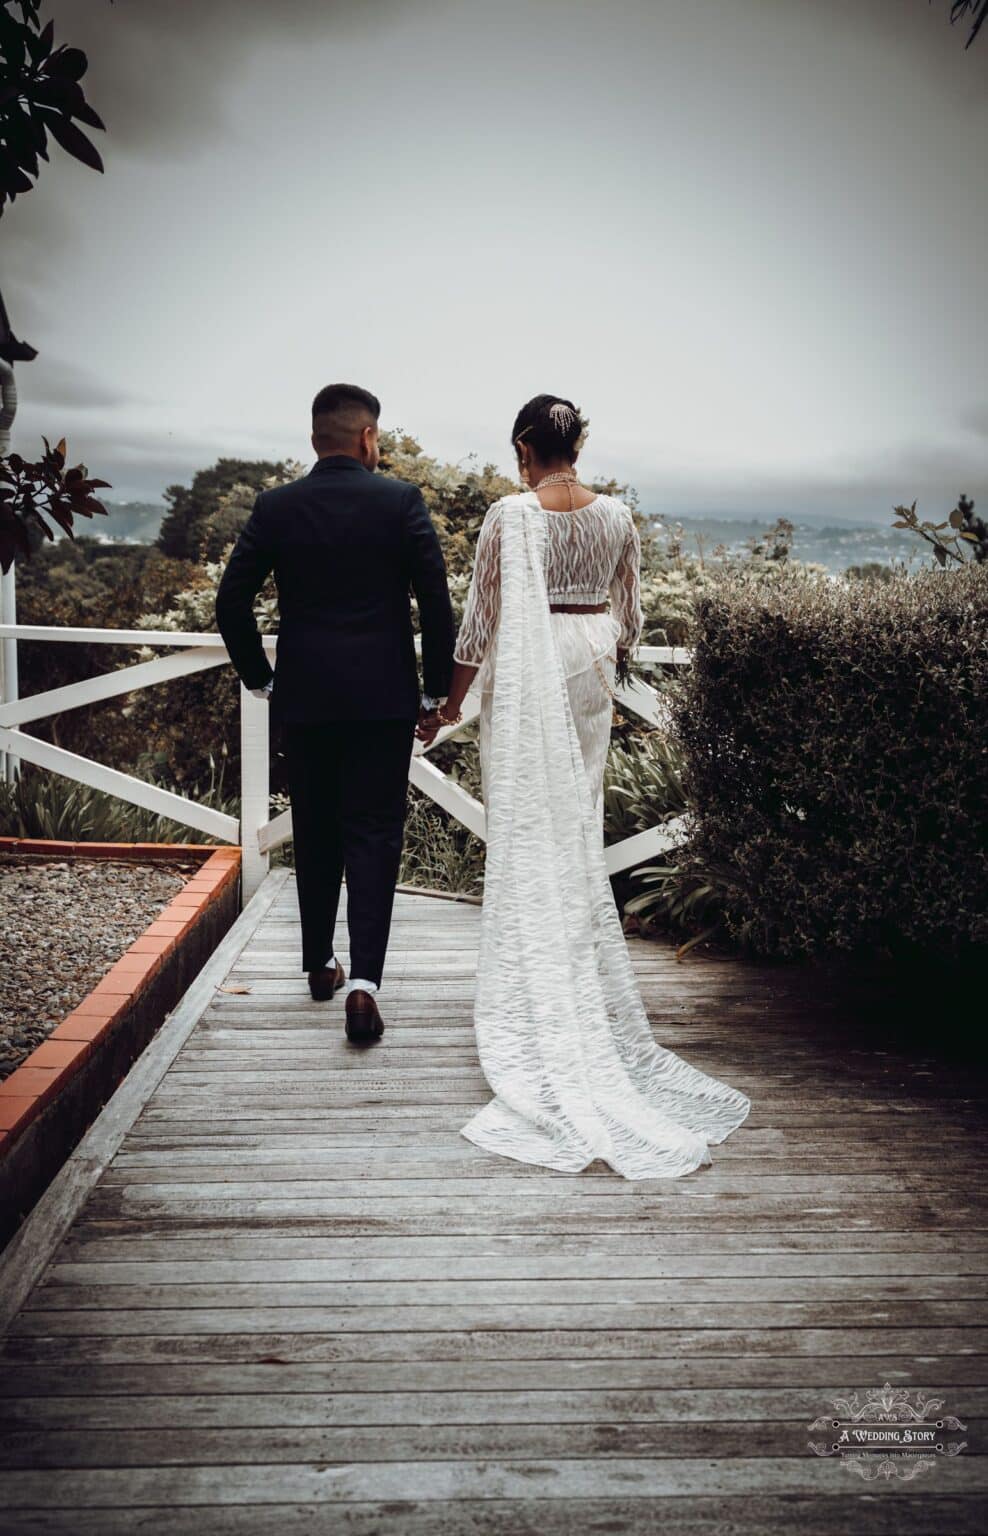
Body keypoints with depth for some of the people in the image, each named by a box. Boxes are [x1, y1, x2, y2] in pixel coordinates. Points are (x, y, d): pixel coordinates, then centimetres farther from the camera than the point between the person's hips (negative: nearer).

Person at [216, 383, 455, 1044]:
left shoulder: (276, 506, 2)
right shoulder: (402, 500, -4)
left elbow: (232, 603, 1)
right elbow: (437, 601, -7)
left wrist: (261, 678, 12)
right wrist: (437, 688, 2)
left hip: (303, 697, 3)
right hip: (383, 697, -2)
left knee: (315, 833, 16)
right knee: (374, 835, 1)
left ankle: (320, 963, 28)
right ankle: (363, 978, -9)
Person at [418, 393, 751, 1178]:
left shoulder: (510, 513, -10)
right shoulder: (617, 514, 2)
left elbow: (481, 617, -9)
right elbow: (630, 617, 8)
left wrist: (452, 702, 0)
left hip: (525, 675, -4)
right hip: (591, 669, 4)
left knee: (527, 826, 3)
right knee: (580, 824, 13)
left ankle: (535, 991, 9)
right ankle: (583, 974, 23)